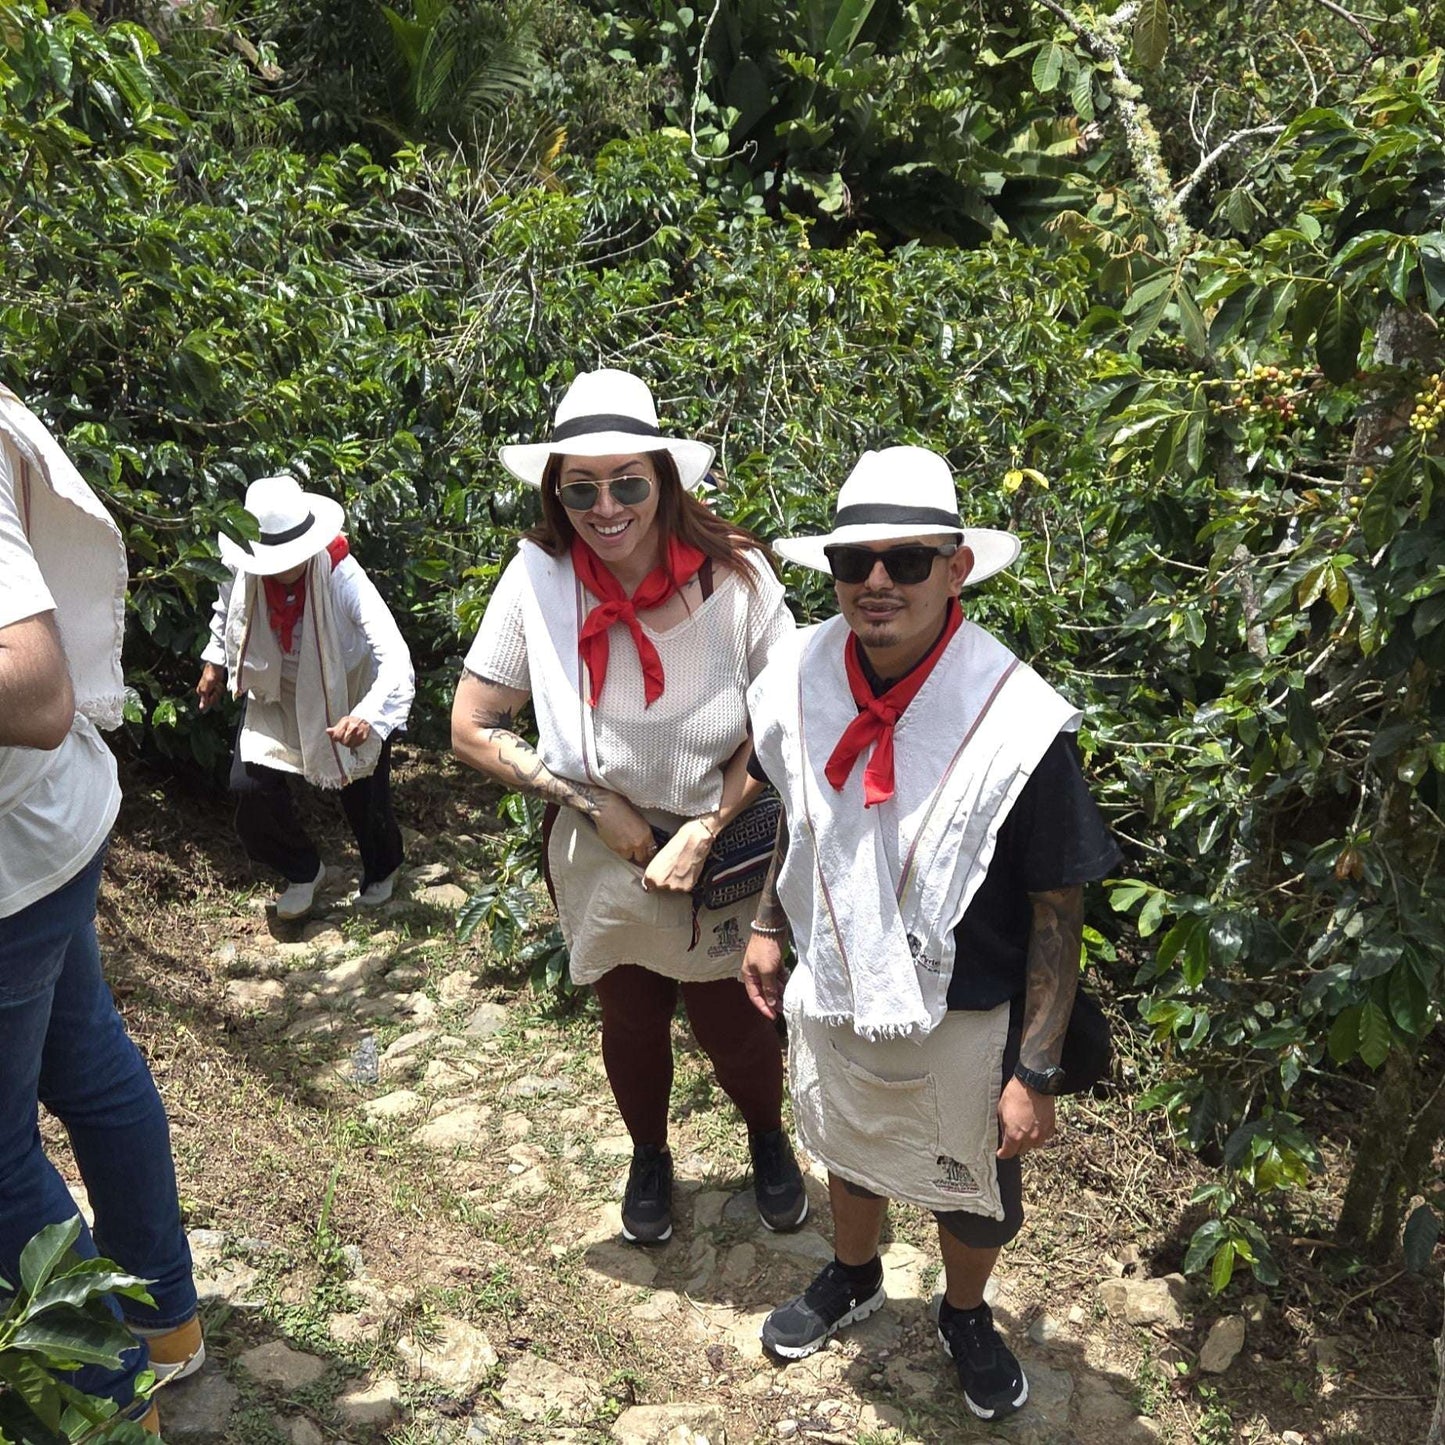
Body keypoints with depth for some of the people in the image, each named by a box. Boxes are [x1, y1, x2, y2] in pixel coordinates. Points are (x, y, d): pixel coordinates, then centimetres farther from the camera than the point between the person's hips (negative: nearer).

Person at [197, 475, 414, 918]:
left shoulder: (342, 578, -37)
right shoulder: (243, 571, -24)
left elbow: (395, 658, -47)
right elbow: (228, 605, 4)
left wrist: (368, 715, -63)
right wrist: (215, 660, 7)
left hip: (348, 694, -3)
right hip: (277, 692, 3)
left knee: (363, 796, 5)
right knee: (250, 785, -10)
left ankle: (382, 870, 42)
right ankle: (302, 870, 21)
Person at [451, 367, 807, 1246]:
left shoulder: (734, 575, -19)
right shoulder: (538, 579, -18)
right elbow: (473, 730, -10)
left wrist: (704, 830, -18)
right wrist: (594, 804, -15)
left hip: (724, 852, -1)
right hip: (601, 854, 1)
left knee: (731, 1023, 13)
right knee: (631, 1021, 22)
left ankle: (770, 1142, 48)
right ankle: (650, 1158, 52)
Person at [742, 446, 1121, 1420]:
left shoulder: (1017, 725, -28)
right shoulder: (800, 682, -14)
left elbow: (1058, 913, -19)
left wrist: (1037, 1071, -17)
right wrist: (771, 924, 11)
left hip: (964, 1017, -3)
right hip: (834, 993, 4)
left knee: (973, 1190, 23)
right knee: (848, 1150, 30)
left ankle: (967, 1319, 55)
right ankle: (854, 1279, 61)